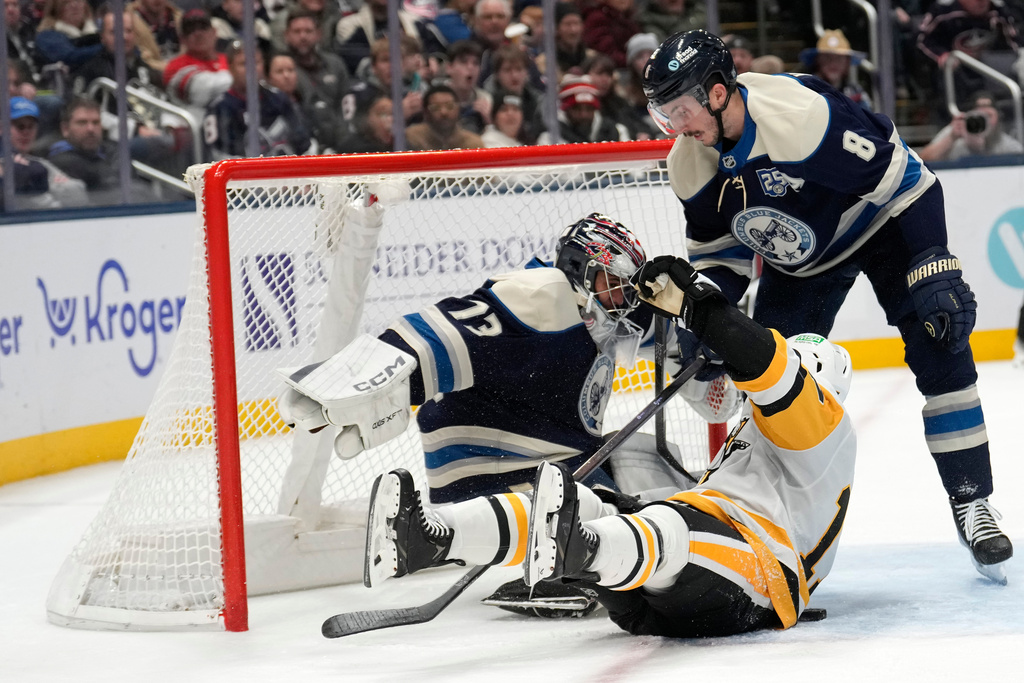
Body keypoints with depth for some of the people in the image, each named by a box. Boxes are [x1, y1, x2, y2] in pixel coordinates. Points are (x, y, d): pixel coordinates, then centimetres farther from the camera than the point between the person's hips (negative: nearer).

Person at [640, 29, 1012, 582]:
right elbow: (719, 253, 1)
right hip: (797, 258, 6)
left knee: (941, 360, -17)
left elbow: (901, 177, -32)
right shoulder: (691, 167, -14)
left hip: (881, 223, -6)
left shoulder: (801, 114, -37)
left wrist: (934, 271, -34)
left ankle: (972, 506, -8)